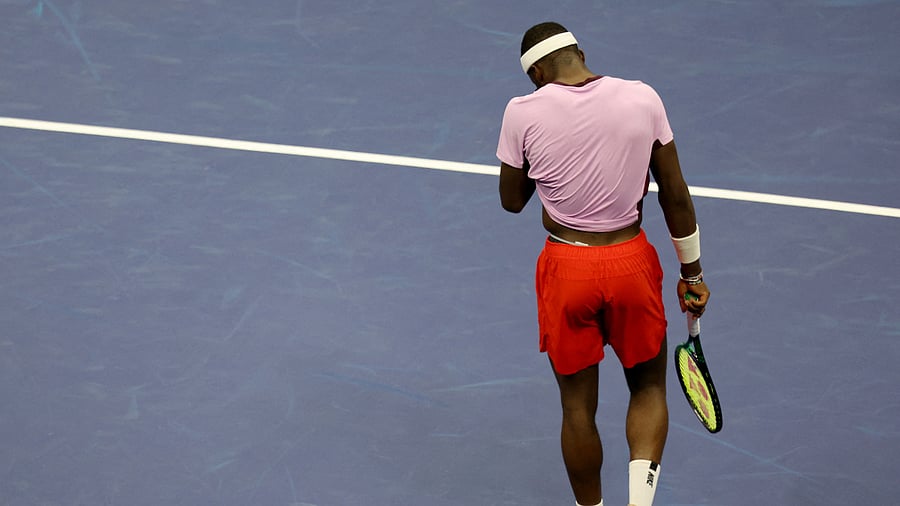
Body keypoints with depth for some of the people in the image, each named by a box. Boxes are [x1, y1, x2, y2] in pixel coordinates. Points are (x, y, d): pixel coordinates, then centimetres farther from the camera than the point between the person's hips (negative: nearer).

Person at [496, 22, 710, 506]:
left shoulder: (523, 112, -9)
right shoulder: (642, 98, -5)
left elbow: (511, 200, 3)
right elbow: (675, 196, 1)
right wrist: (691, 272, 10)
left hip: (565, 267, -1)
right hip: (632, 263, 1)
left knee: (578, 406, 14)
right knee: (648, 387, 19)